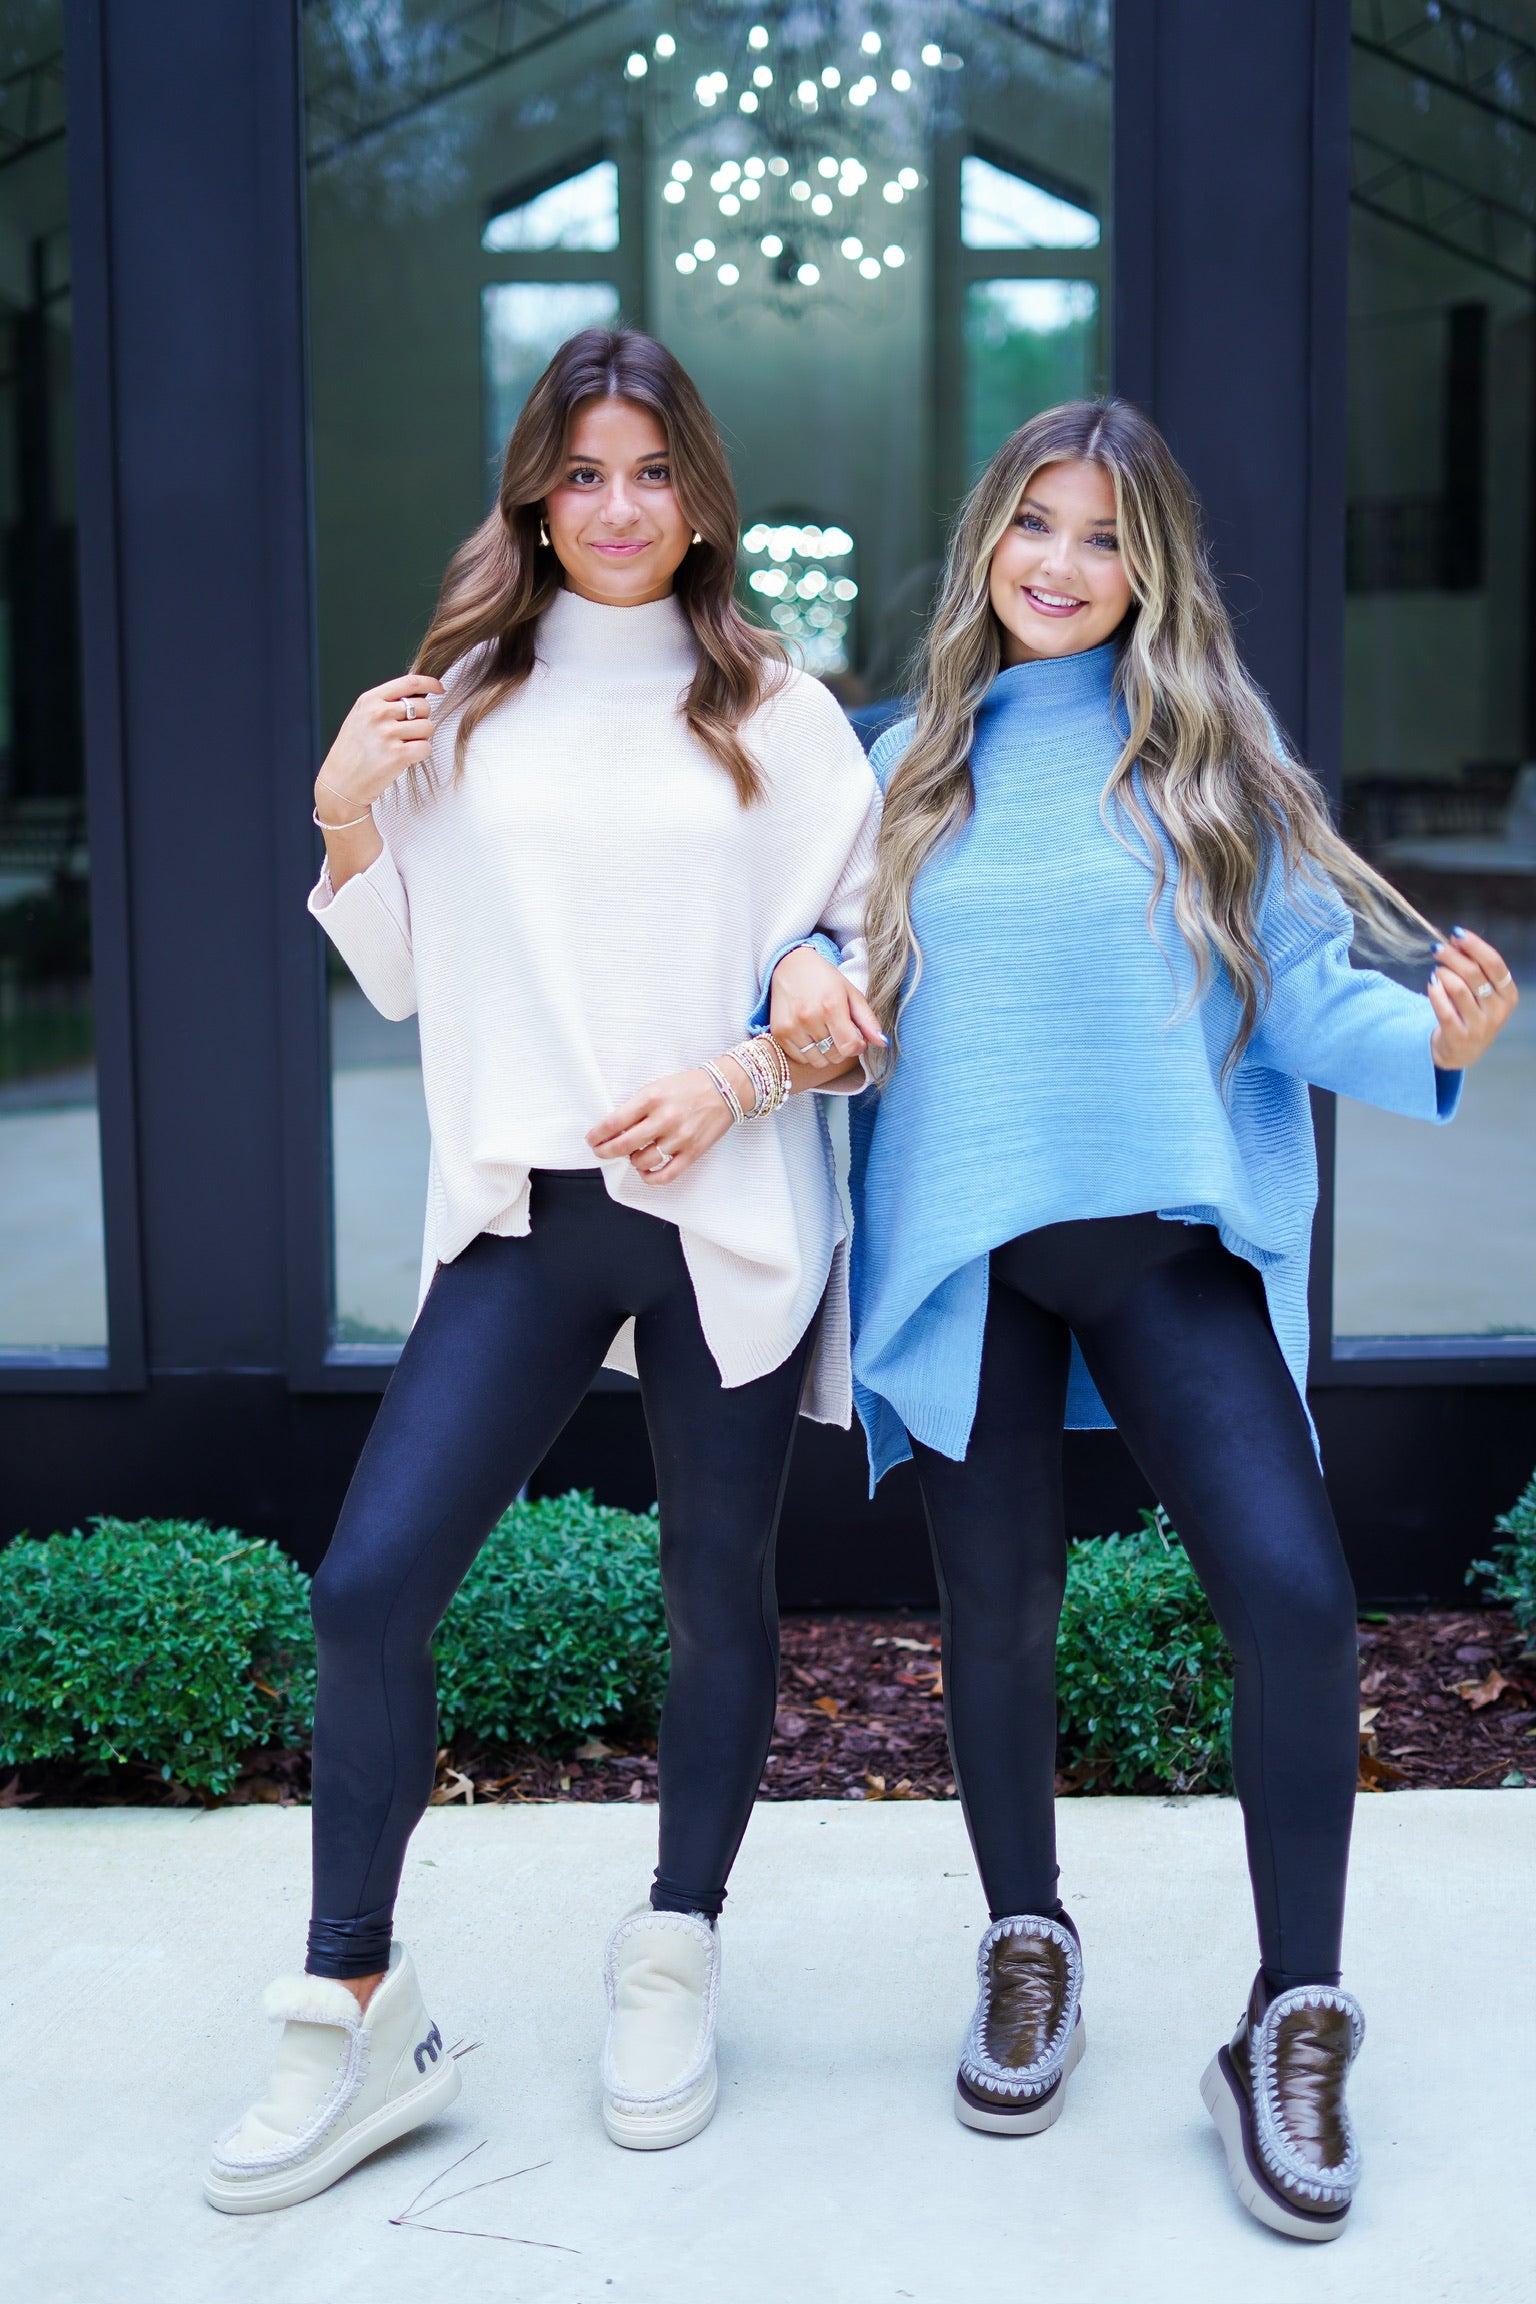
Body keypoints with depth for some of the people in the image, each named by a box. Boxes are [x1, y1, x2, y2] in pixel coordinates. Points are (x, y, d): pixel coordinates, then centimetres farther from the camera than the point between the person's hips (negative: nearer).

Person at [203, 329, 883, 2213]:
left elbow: (874, 963, 5)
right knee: (367, 1583, -9)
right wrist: (345, 817, -1)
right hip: (529, 1211, 1)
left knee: (717, 1593, 8)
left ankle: (673, 1969, 28)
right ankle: (356, 2017, 6)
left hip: (732, 1218, -1)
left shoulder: (777, 710, 6)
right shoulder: (463, 703, 11)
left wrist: (743, 1074, -12)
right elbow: (405, 976, 14)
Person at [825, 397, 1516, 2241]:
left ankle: (1292, 2027, 1)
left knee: (1294, 1592, -15)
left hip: (1173, 1239, -2)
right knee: (997, 1612, 10)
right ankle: (1025, 1945, 33)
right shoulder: (914, 768, 10)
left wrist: (1432, 1036, -20)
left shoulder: (1213, 757, 4)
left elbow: (1307, 991, 0)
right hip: (965, 1248, 2)